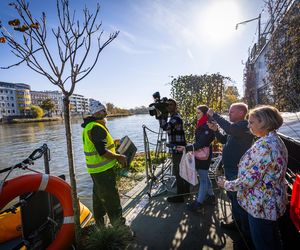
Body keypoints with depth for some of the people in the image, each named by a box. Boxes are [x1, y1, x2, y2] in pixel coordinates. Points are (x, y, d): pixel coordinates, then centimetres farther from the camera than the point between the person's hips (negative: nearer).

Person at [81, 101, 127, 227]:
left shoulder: (89, 126, 12)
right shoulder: (97, 128, -22)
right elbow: (103, 152, -27)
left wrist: (112, 142, 15)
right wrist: (118, 157, -16)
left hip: (95, 169, 11)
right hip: (104, 170, -11)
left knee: (99, 197, 22)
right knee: (112, 199, -1)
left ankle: (99, 225, 37)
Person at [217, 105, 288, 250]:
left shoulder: (263, 145, -29)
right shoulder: (277, 141, 2)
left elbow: (249, 180, -28)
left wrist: (226, 184, -13)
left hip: (261, 205, -9)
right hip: (273, 202, 9)